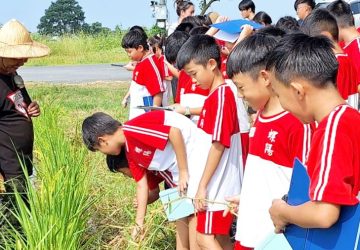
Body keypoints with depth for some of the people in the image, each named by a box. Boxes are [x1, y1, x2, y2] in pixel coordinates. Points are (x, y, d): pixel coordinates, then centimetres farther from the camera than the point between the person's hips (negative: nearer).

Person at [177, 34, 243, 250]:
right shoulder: (218, 94, 10)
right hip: (220, 183, 9)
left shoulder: (221, 95, -18)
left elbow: (218, 145, -22)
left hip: (218, 184, -9)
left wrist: (203, 186, -20)